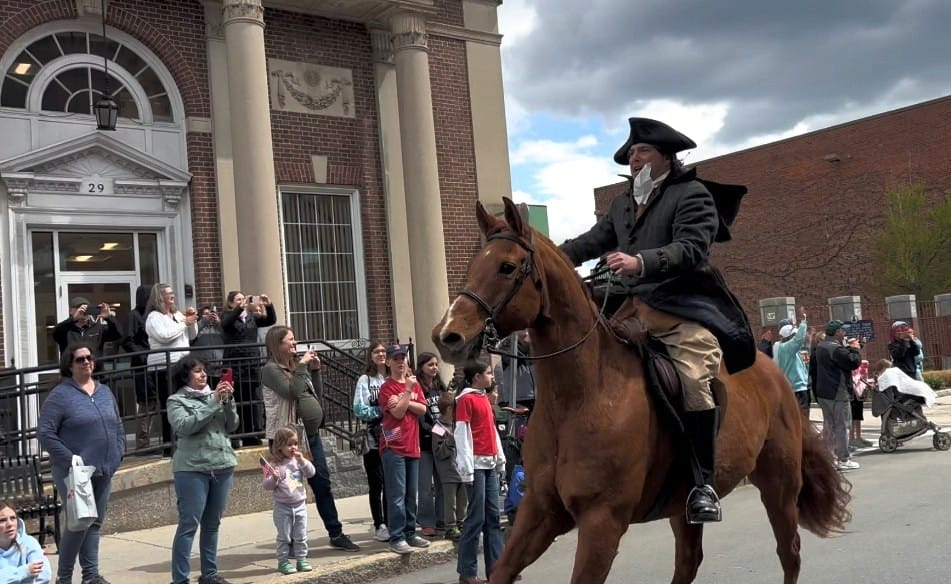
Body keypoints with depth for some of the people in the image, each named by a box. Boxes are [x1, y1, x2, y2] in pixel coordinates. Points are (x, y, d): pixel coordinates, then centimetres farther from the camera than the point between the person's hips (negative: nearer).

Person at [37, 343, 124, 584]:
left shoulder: (104, 392, 12)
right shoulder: (60, 395, -7)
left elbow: (118, 426, 20)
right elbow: (45, 433, -13)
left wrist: (117, 453, 6)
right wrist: (70, 459, -18)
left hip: (104, 471, 6)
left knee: (95, 523, 11)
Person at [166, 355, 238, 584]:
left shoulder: (215, 395, 12)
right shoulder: (176, 400, 0)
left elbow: (232, 426, 7)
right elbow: (185, 426, -17)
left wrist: (228, 401, -8)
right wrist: (213, 404, -17)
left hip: (222, 467, 5)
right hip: (192, 469, -5)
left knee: (212, 524, 12)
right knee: (189, 525, -6)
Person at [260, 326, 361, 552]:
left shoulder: (296, 366, 14)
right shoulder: (271, 369, -9)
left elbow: (315, 395, 18)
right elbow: (292, 393, -23)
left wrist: (315, 370, 8)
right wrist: (302, 366, -16)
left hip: (311, 433, 8)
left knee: (322, 483, 12)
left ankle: (336, 534, 21)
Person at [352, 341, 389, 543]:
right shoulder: (365, 380, -1)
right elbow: (359, 410, -8)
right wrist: (381, 410, -16)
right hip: (373, 439, -2)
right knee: (376, 484, 4)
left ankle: (390, 523, 18)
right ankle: (379, 526, 13)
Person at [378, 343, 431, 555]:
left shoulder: (414, 383, 14)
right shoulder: (387, 387, -4)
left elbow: (422, 409, 3)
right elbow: (398, 413, -13)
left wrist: (404, 401, -11)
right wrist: (408, 390, -13)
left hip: (412, 446, 6)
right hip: (394, 447, -6)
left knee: (411, 494, 10)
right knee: (397, 494, -7)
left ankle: (410, 533, 19)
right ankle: (396, 538, -4)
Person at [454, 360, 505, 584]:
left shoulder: (484, 398, 17)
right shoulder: (466, 399, -8)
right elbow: (461, 435, -13)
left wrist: (500, 459, 16)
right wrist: (467, 471, -17)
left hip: (490, 464, 8)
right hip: (476, 465, -8)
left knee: (493, 516, 8)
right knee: (476, 517, -6)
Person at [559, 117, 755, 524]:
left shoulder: (693, 195, 0)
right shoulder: (623, 205, 24)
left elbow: (691, 249, -15)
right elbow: (592, 242, 20)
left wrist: (642, 262, -31)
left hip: (685, 310, -7)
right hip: (636, 310, 7)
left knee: (694, 382, -22)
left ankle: (705, 482, -14)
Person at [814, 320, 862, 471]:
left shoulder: (821, 346, 12)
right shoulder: (836, 348, -20)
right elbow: (854, 362, -21)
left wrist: (849, 348, 10)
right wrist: (855, 349, -5)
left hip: (823, 392, 10)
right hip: (837, 394, -10)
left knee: (829, 425, 17)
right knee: (842, 426, -4)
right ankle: (843, 460, -1)